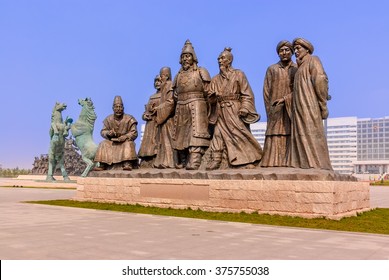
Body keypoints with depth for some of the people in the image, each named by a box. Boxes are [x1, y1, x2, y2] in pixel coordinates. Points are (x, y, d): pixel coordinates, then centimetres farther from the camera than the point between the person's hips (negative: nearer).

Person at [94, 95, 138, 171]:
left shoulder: (129, 119, -9)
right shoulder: (109, 119, 0)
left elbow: (134, 133, -13)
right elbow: (103, 131, 2)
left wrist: (123, 137, -28)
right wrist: (108, 133, -22)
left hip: (125, 141, -3)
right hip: (112, 142, 3)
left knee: (129, 143, -33)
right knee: (103, 144, -21)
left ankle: (128, 164, -44)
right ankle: (103, 165, -26)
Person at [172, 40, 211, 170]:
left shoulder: (201, 72, 6)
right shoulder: (178, 75, 19)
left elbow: (207, 92, 0)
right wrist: (179, 104, 11)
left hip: (197, 106, -5)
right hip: (181, 108, 5)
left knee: (196, 134, -14)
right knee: (180, 134, 6)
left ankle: (194, 162, -20)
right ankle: (181, 162, 15)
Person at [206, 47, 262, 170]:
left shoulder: (238, 74, 4)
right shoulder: (216, 79, 15)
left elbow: (247, 94, -2)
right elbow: (211, 98, 12)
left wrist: (244, 108, -15)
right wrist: (213, 97, -12)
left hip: (235, 111, -4)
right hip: (220, 112, 4)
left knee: (241, 134, -4)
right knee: (218, 134, -4)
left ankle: (250, 160, 4)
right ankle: (215, 160, -3)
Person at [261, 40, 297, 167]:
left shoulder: (298, 69, 11)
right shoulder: (271, 69, 12)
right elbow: (266, 92, 6)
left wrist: (285, 99, -11)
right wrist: (270, 112, -3)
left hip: (292, 110, 0)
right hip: (276, 112, 0)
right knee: (275, 141, -8)